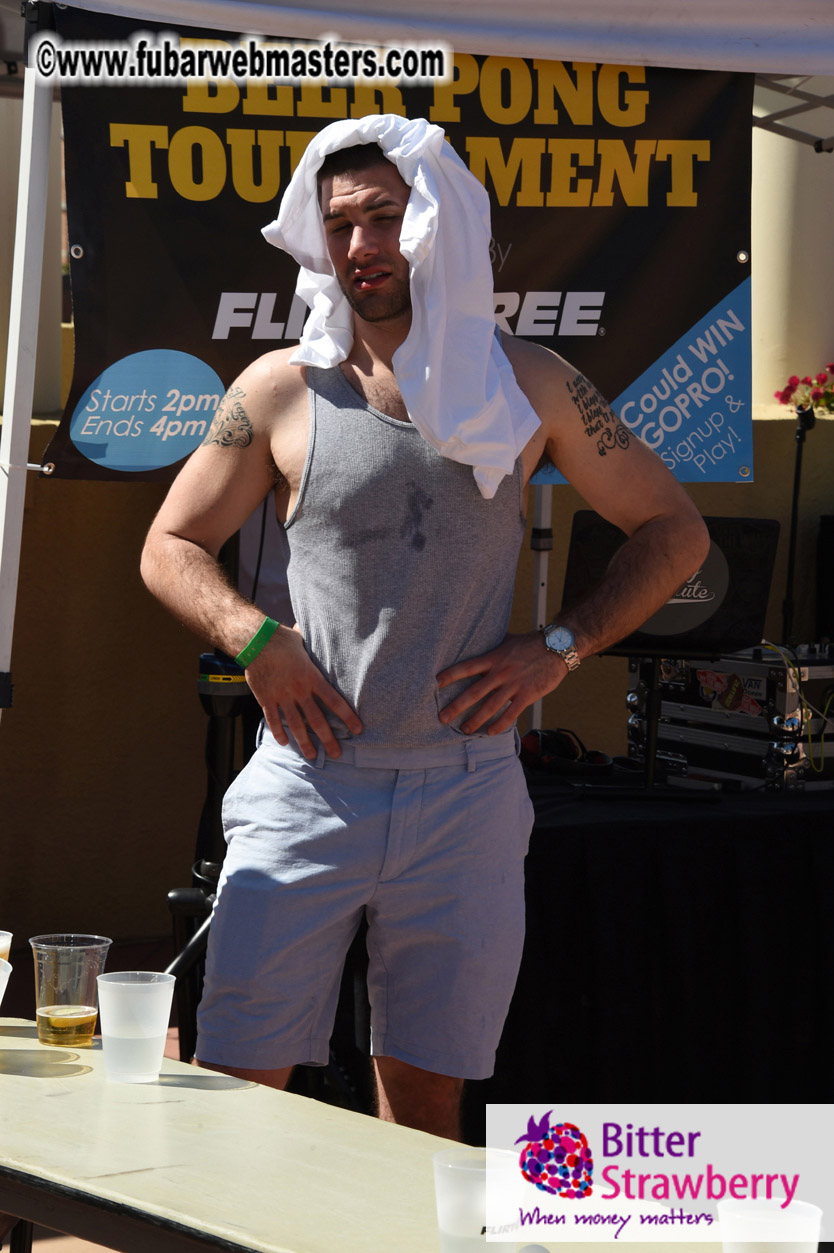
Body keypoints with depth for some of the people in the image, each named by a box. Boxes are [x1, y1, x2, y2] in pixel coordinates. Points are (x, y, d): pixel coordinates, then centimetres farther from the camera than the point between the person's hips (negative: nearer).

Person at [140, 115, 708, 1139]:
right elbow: (171, 547, 13)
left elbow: (675, 532, 13)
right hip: (310, 782, 0)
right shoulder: (279, 391, 4)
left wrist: (557, 649, 1)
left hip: (464, 786, 1)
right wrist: (254, 639, -6)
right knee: (239, 1085, -5)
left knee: (425, 1099, 6)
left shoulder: (526, 384, 6)